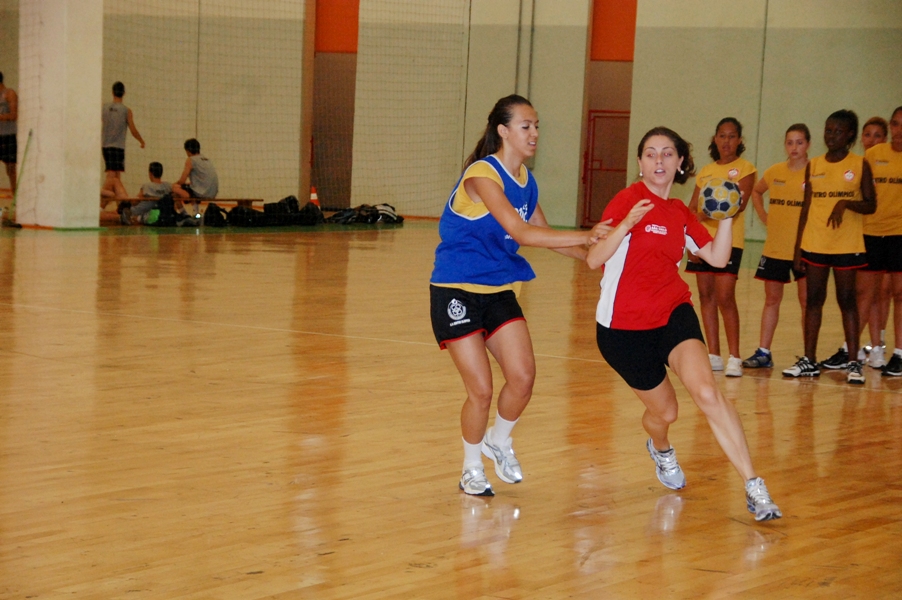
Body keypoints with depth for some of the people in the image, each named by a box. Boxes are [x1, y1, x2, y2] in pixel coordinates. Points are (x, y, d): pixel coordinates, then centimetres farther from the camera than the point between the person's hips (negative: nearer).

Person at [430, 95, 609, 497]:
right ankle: (472, 470, 17)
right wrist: (585, 237, -33)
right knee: (481, 390, -7)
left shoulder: (525, 180, 6)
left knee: (523, 377, -8)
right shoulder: (482, 175, -19)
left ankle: (499, 441, 21)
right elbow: (522, 233, -28)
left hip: (499, 290, 7)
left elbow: (543, 233, 16)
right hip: (457, 292, -7)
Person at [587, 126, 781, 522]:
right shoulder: (629, 200, -9)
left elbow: (718, 258, 4)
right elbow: (594, 259, -18)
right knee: (664, 411, 9)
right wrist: (627, 224, -32)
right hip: (623, 326, -3)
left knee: (707, 392, -21)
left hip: (673, 314, 3)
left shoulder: (681, 214, 9)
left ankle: (754, 488, -20)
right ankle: (661, 450, 49)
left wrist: (727, 216, -8)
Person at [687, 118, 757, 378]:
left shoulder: (745, 168, 1)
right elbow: (692, 209, 14)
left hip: (729, 241, -5)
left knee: (725, 297, -12)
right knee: (706, 295, 6)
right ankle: (713, 355, 13)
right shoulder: (705, 171, 16)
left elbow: (740, 202, -13)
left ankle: (734, 358, -8)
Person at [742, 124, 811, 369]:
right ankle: (763, 353, 16)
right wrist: (764, 216, 11)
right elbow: (756, 192, 24)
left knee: (807, 300, 0)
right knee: (771, 299, 10)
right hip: (775, 246, 5)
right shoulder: (775, 172, 6)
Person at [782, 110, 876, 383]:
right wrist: (798, 247, 7)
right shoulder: (813, 166, 8)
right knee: (814, 299, 6)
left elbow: (871, 205, -1)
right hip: (814, 244, 3)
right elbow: (806, 208, 11)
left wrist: (846, 203, -21)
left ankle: (853, 362, 3)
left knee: (847, 300, 0)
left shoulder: (859, 165, 0)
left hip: (847, 245, -3)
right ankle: (809, 361, 11)